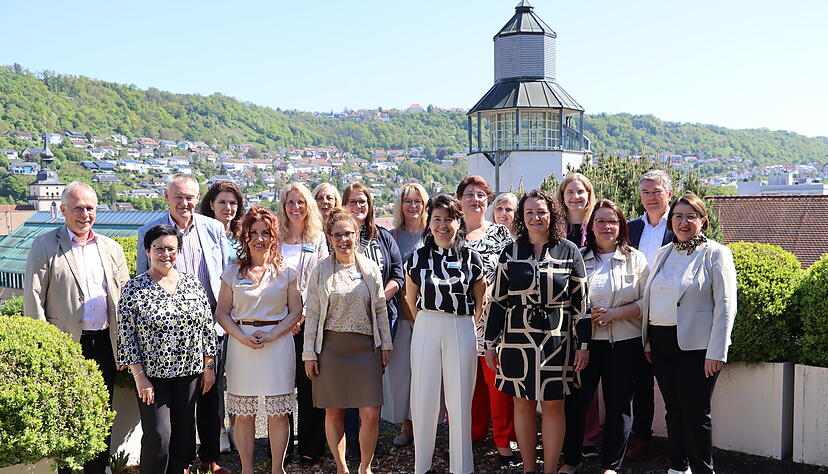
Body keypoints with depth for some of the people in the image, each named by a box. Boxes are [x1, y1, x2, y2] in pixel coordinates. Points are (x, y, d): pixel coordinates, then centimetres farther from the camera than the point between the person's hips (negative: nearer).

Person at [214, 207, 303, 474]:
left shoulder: (286, 272, 6)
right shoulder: (232, 272, 6)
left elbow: (296, 311, 4)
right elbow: (222, 313, 5)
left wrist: (272, 334, -10)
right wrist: (242, 337, -11)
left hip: (278, 343, 0)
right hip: (242, 344, 0)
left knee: (278, 412, 2)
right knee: (243, 413, 3)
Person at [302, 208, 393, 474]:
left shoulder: (370, 268, 6)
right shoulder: (321, 271, 2)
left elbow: (381, 309, 11)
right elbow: (312, 314, 2)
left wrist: (386, 345, 8)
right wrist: (309, 354, -1)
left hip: (365, 347, 1)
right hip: (331, 347, 0)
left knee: (371, 414, -4)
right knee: (334, 412, 7)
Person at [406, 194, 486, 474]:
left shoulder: (471, 258, 1)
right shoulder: (417, 258, 3)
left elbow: (480, 301, 9)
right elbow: (411, 299, 12)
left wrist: (470, 326, 5)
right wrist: (428, 323, 7)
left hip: (462, 331, -1)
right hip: (426, 330, 1)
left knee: (460, 400, 4)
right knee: (424, 398, 3)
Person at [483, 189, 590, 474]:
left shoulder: (569, 252, 2)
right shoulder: (511, 253, 5)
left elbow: (580, 302, 3)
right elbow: (498, 301, 6)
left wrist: (583, 344, -1)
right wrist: (490, 343, 4)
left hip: (556, 340, -1)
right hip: (517, 340, 1)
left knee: (553, 405, 3)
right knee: (522, 404, 8)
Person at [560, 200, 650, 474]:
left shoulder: (635, 259, 5)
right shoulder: (577, 258, 8)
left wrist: (614, 313, -13)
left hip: (624, 343, 0)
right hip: (584, 340, 1)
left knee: (618, 404, 6)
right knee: (575, 400, 2)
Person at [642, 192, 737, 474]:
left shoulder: (715, 254, -3)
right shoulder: (663, 253, 14)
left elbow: (725, 306, -9)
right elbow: (649, 299, 16)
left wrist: (716, 353, -15)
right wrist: (647, 342, 11)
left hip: (696, 345, -5)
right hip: (661, 343, 5)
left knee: (696, 413, -2)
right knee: (673, 409, 12)